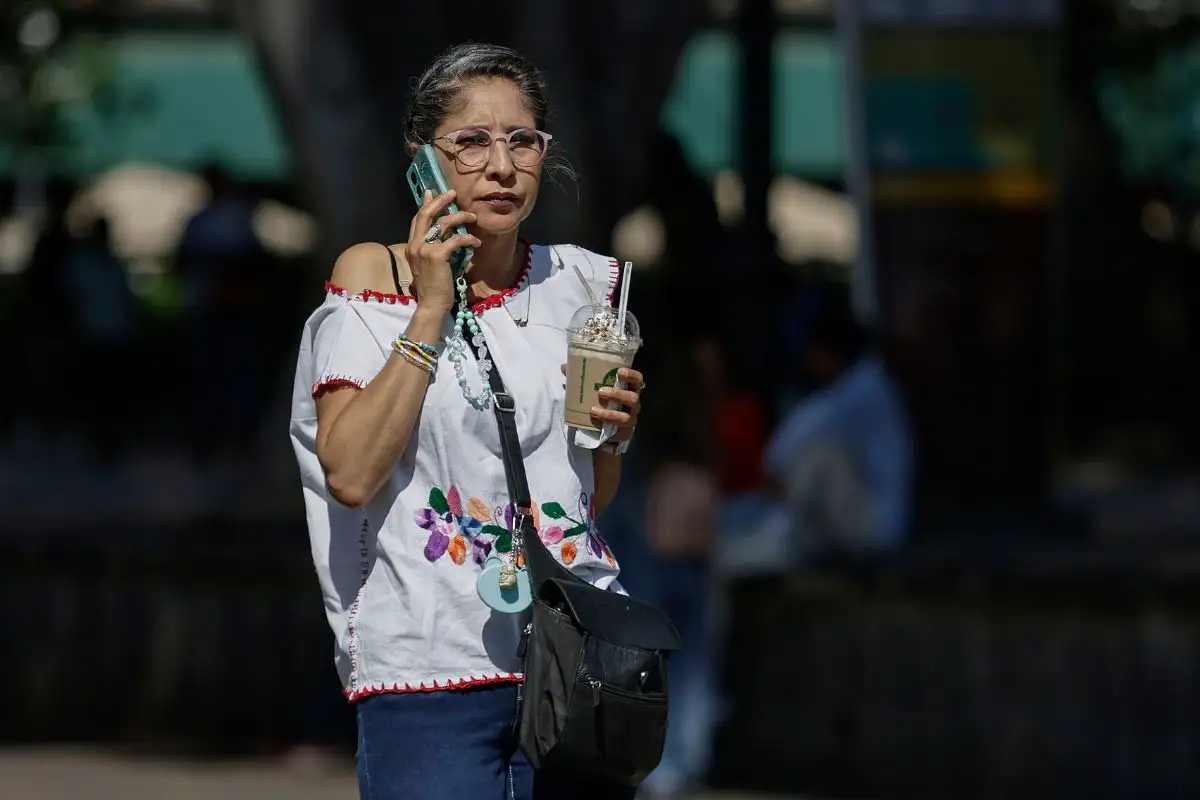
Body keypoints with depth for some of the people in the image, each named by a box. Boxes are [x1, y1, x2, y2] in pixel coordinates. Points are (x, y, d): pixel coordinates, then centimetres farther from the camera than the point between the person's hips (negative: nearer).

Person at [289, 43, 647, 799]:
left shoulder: (577, 284, 10)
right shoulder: (374, 277, -1)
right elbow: (349, 474, -14)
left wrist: (611, 435, -1)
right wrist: (430, 312, -12)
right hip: (431, 666, -4)